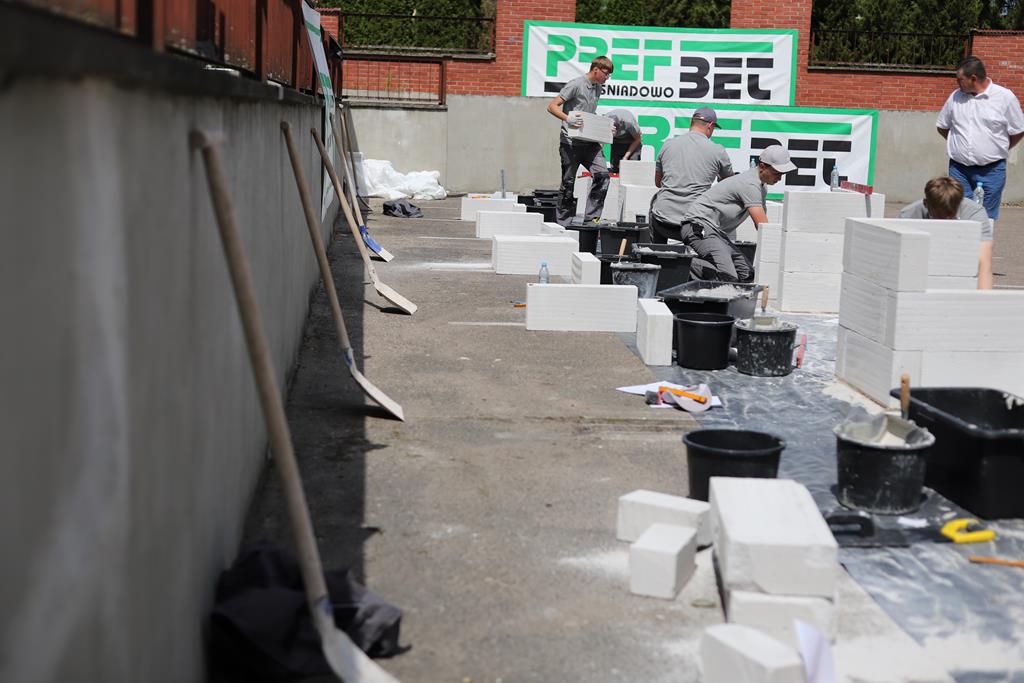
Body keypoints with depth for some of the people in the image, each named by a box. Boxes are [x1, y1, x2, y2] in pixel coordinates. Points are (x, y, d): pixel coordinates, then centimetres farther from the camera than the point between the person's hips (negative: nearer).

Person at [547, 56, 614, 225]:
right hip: (571, 143, -6)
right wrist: (567, 118, -28)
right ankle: (563, 222, 13)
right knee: (568, 183, 2)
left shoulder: (598, 88, 14)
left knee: (602, 174, -12)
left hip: (589, 142, 6)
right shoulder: (576, 85, -9)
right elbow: (552, 106, -12)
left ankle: (591, 216, -4)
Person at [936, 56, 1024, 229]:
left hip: (991, 171, -3)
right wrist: (959, 144, 12)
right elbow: (942, 126, 18)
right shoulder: (955, 96, 6)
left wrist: (999, 150, 6)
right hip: (959, 168, 3)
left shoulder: (1005, 97, -4)